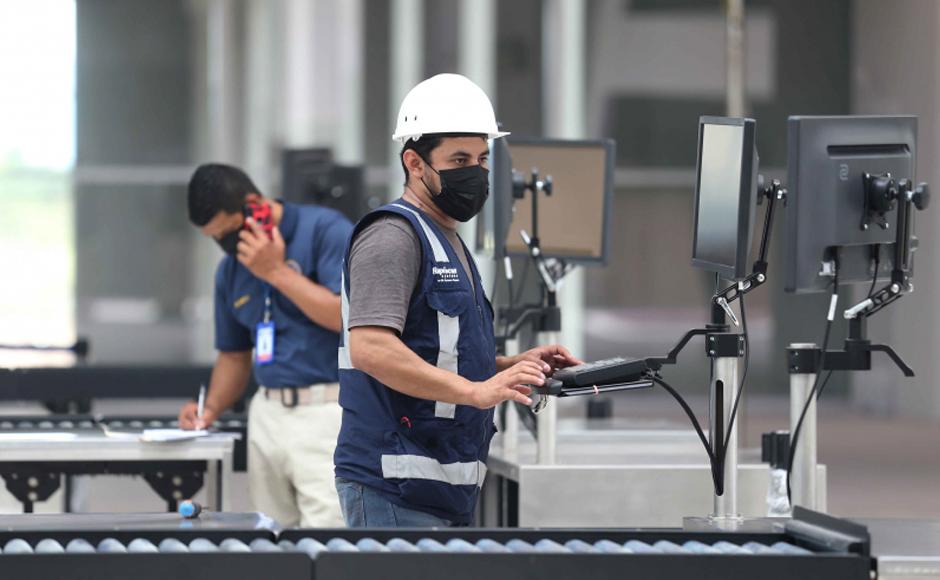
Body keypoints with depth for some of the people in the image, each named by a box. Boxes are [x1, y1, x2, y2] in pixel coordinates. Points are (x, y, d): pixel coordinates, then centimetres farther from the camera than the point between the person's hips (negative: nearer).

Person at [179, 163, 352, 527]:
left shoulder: (325, 231, -6)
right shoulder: (231, 269, 15)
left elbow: (348, 316, -16)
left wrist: (277, 271, -13)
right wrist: (211, 408, 6)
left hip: (326, 414, -6)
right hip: (268, 413, 6)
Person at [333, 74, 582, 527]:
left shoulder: (448, 243, 24)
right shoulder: (393, 235, -10)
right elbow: (370, 348, -24)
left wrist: (512, 366, 13)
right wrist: (476, 390, -28)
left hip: (444, 487, 11)